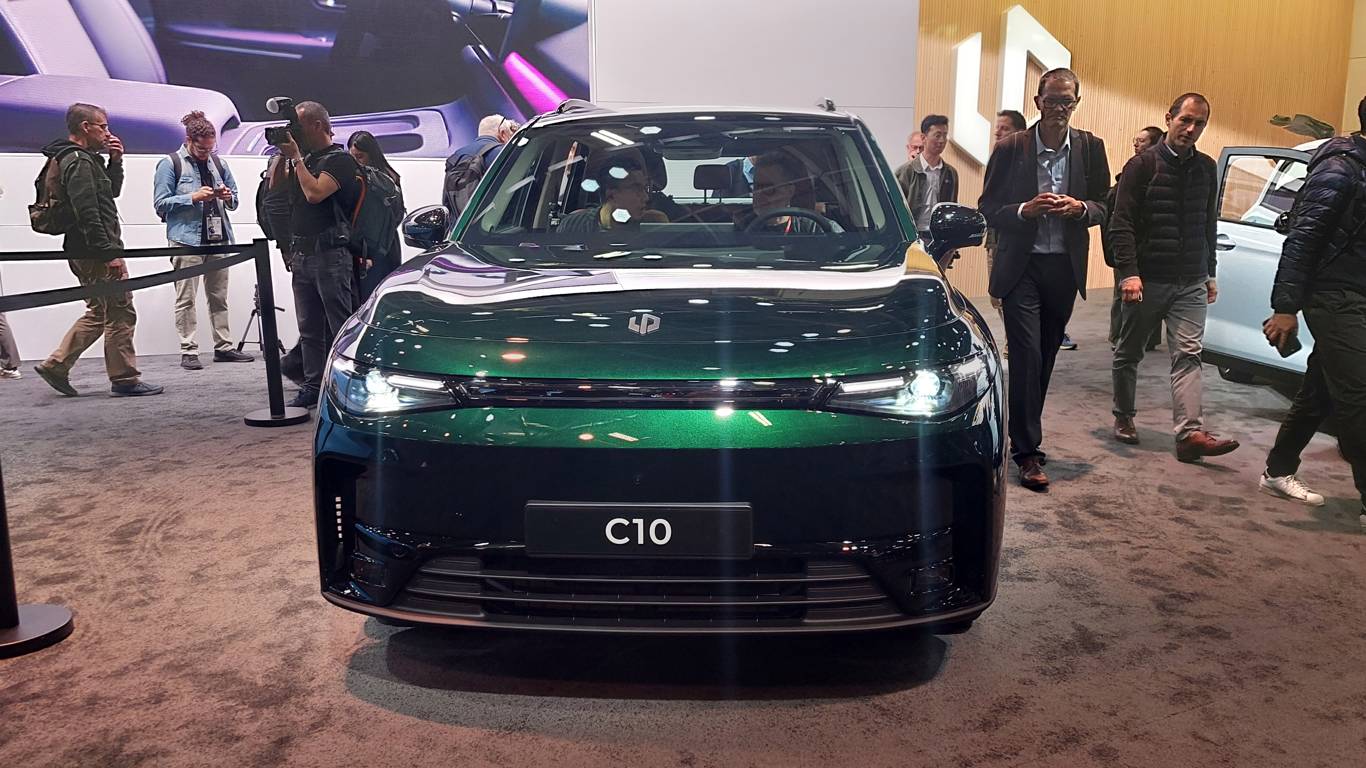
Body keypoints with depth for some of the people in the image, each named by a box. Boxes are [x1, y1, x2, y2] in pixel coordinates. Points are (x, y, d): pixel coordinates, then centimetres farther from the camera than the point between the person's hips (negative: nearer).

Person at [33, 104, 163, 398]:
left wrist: (115, 162, 12)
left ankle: (56, 365, 17)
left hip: (85, 253, 10)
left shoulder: (86, 159, 17)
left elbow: (111, 193, 26)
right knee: (120, 313, -4)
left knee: (98, 313, 17)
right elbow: (88, 213, -22)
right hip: (95, 252, -10)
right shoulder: (79, 162, -14)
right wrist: (110, 253, -23)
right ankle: (124, 380, 1)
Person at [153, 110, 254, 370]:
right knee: (186, 299, -4)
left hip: (219, 239, 5)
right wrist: (193, 197, -15)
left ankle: (223, 347, 16)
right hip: (187, 239, -5)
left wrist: (228, 197, -2)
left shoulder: (218, 163, 15)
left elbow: (234, 200, 22)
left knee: (219, 297, 9)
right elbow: (161, 204, -5)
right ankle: (188, 352, -1)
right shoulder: (169, 164, 0)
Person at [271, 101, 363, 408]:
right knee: (309, 328, 11)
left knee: (341, 325, -6)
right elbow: (274, 186, 20)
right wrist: (283, 155, 10)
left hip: (330, 253, -8)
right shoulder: (303, 159, 17)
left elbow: (315, 193, -20)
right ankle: (313, 386, 17)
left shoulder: (339, 159, -7)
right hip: (301, 254, 8)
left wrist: (296, 157, -10)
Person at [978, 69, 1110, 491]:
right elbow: (988, 208, -3)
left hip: (1065, 267, 4)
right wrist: (1025, 210, -21)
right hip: (1022, 267, -3)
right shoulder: (1010, 148, -6)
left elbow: (1105, 206, 8)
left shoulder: (1091, 148, 2)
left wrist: (1079, 207, -14)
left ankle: (1024, 436, 29)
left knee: (1045, 358, 13)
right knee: (1027, 356, -8)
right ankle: (1027, 451, -2)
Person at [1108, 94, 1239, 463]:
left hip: (1191, 283, 3)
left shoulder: (1207, 168, 11)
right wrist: (1128, 272, -20)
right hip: (1145, 280, -3)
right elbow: (1121, 223, -10)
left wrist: (1209, 274, 17)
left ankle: (1190, 433, -15)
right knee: (1128, 354, 9)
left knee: (1188, 354, -8)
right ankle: (1124, 418, 27)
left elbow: (1209, 225, 19)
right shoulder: (1142, 165, -4)